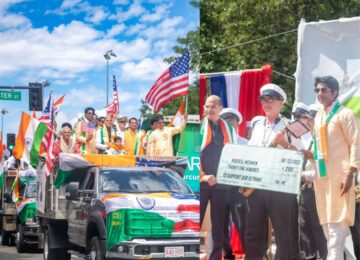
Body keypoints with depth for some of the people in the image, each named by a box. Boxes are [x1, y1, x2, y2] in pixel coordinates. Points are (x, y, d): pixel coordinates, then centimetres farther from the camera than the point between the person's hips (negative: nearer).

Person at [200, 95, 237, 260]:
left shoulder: (228, 128, 11)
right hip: (201, 182, -3)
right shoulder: (199, 126, 0)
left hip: (221, 182, 3)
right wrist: (202, 175, -12)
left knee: (219, 224, 6)